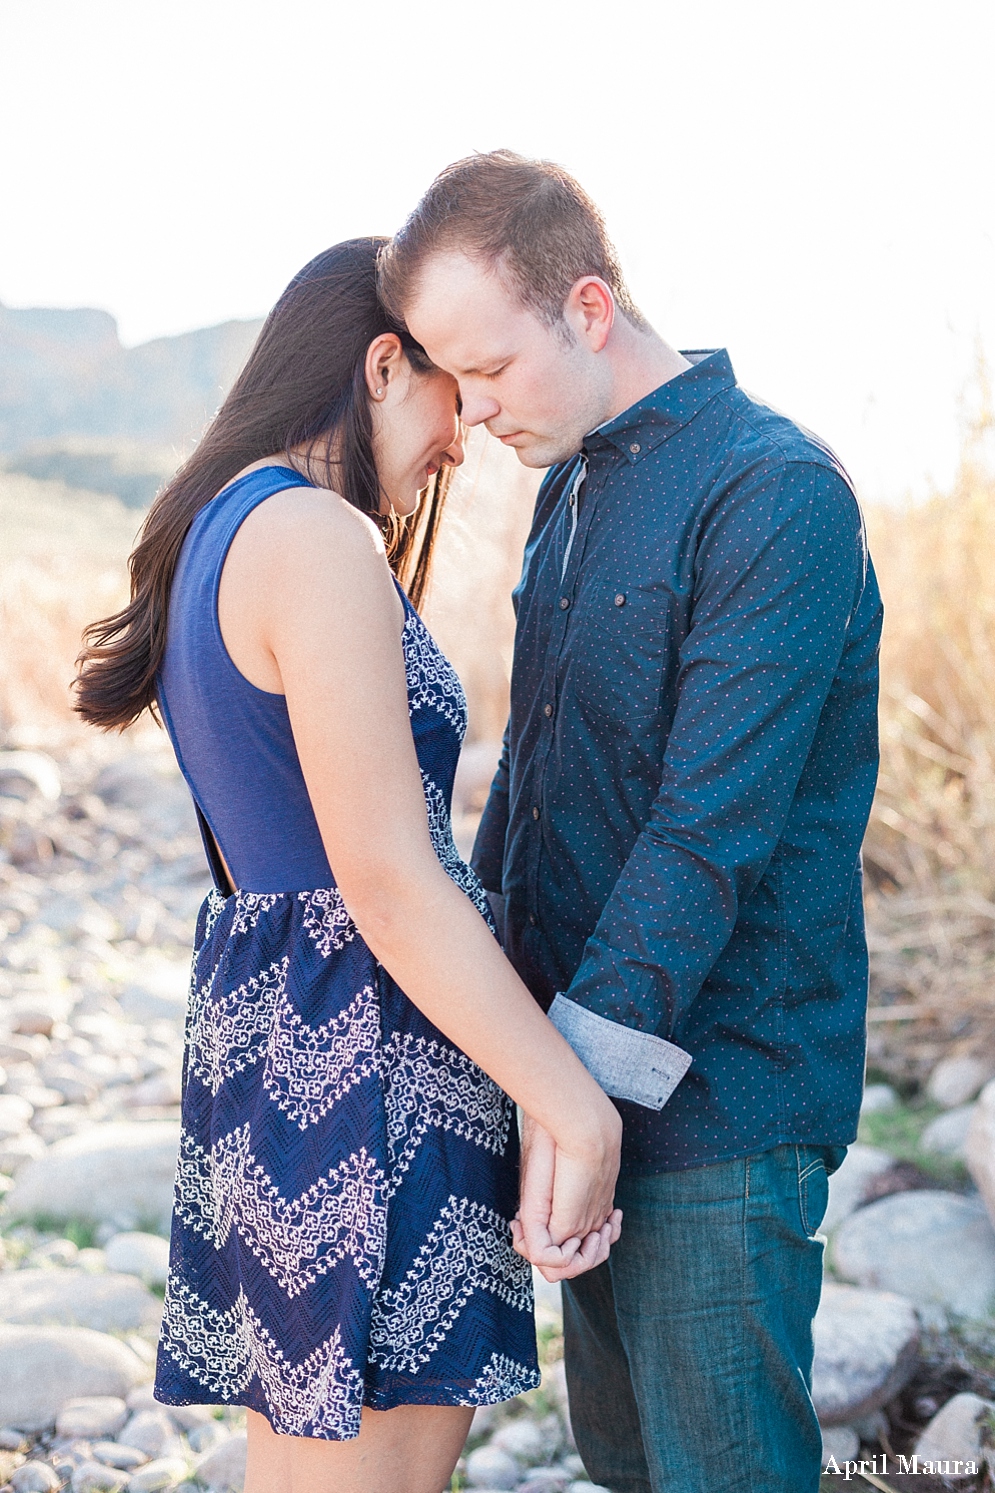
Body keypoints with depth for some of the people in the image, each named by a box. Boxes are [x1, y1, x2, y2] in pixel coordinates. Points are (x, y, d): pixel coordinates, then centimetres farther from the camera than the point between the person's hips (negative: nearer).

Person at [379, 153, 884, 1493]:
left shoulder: (776, 497, -15)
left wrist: (583, 1072, -22)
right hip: (586, 1074, 8)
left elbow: (714, 824, -22)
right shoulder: (573, 487, 12)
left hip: (716, 1097, -8)